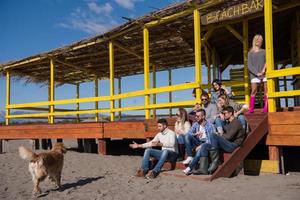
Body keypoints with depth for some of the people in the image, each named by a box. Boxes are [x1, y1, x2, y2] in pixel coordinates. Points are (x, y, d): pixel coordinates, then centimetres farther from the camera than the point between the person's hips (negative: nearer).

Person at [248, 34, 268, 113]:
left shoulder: (264, 51, 14)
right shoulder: (250, 53, 11)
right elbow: (249, 66, 2)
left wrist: (264, 69, -16)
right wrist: (257, 73, -10)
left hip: (264, 73, 1)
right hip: (254, 74, -1)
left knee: (266, 91, -6)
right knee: (253, 91, -7)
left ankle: (266, 109, -6)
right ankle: (251, 110, -7)